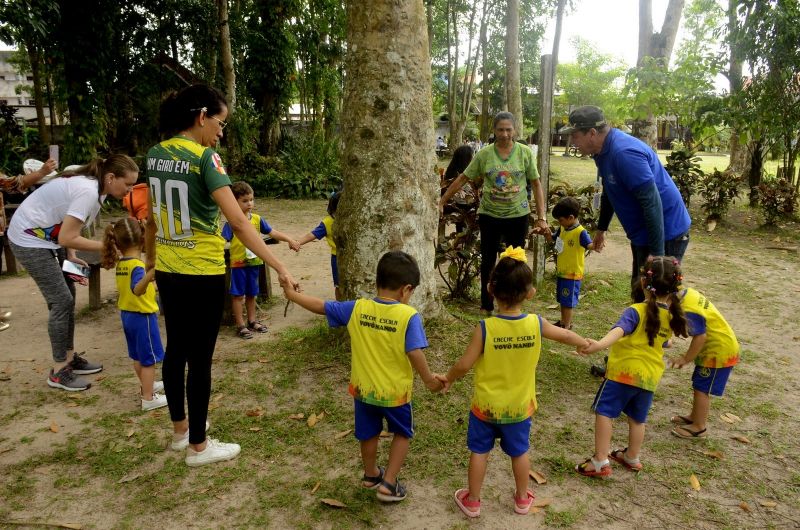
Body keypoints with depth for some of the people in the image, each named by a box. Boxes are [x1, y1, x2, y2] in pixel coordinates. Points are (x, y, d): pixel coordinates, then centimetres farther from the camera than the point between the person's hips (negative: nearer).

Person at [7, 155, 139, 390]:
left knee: (67, 296, 12)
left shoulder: (93, 185, 2)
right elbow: (67, 238, -28)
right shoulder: (88, 192, -28)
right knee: (62, 301, -7)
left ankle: (70, 358, 24)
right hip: (29, 239, -10)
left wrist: (70, 256, -3)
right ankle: (59, 372, 4)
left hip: (47, 236, 10)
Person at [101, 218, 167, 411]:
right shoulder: (137, 265, -24)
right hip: (143, 316, -9)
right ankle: (148, 398, 9)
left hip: (127, 314, 9)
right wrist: (150, 276, -62)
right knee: (149, 359, 2)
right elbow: (137, 290, -43)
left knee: (138, 356, 22)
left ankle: (146, 385, 39)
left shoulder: (120, 263, 2)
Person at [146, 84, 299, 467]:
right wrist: (280, 268, -24)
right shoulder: (205, 158, -17)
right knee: (199, 358, 4)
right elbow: (238, 222, -25)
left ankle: (180, 430, 36)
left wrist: (150, 263, 25)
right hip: (202, 274, -8)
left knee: (175, 349, 19)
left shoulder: (156, 155, 5)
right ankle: (198, 447, 18)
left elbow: (153, 218, 13)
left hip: (167, 270, 8)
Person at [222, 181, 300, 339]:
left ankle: (252, 321, 31)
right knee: (238, 295, 5)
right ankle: (240, 325, 14)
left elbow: (273, 232, 5)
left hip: (254, 262, 5)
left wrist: (290, 239, -1)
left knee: (251, 294, 17)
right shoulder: (231, 222, -12)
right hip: (238, 264, -5)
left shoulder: (257, 219, 2)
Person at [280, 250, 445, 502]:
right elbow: (415, 354, -25)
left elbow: (321, 306, -3)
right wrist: (428, 379, -9)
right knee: (402, 434, 23)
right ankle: (388, 484, 21)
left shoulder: (357, 309, -11)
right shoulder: (409, 316, -22)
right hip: (395, 392, -3)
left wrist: (292, 294, 12)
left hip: (363, 389, 4)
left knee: (369, 434, 26)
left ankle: (371, 475, 47)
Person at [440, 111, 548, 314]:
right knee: (488, 261, 11)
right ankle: (486, 305, 28)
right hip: (489, 215, 0)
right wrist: (442, 202, -2)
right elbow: (463, 179, 0)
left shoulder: (525, 153, -5)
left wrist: (541, 217, -4)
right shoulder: (484, 154, -6)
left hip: (517, 215, 0)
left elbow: (536, 184, 0)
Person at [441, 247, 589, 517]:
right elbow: (566, 335, 2)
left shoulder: (485, 328, -25)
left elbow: (465, 364, -20)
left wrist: (448, 378, 1)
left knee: (479, 452, 17)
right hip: (519, 406, 2)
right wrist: (587, 344, 23)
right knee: (519, 452, 23)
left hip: (486, 406, -2)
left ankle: (472, 501, 32)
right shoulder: (537, 324, -16)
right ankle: (522, 499, 42)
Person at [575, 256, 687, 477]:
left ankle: (600, 461, 1)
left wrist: (600, 344, -56)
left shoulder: (637, 312, -19)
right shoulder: (672, 316, 0)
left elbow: (619, 330, -39)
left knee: (604, 412, 2)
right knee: (637, 419, 21)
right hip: (651, 376, 6)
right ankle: (632, 458, 37)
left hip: (624, 370, -6)